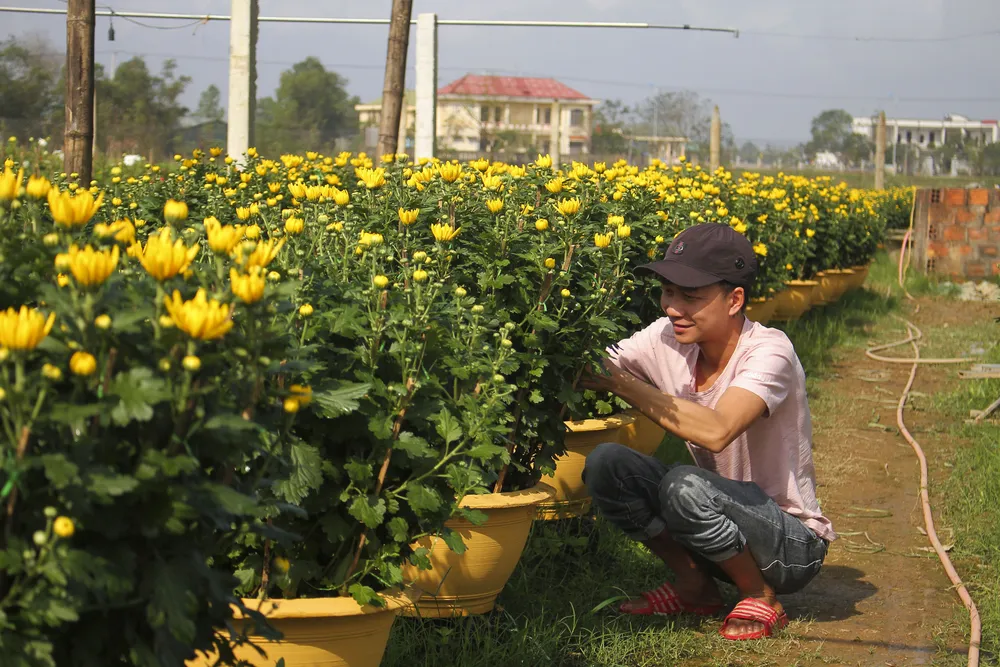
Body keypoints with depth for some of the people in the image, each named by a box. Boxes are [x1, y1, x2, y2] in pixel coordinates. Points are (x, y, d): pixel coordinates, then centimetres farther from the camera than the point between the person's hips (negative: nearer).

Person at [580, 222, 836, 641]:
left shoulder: (768, 352, -24)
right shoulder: (668, 339, -6)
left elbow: (716, 431, -40)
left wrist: (622, 383, -38)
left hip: (794, 546, -6)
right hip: (726, 517, 6)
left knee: (684, 485, -34)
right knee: (604, 463, -16)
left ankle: (761, 597, -7)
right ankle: (694, 588, 3)